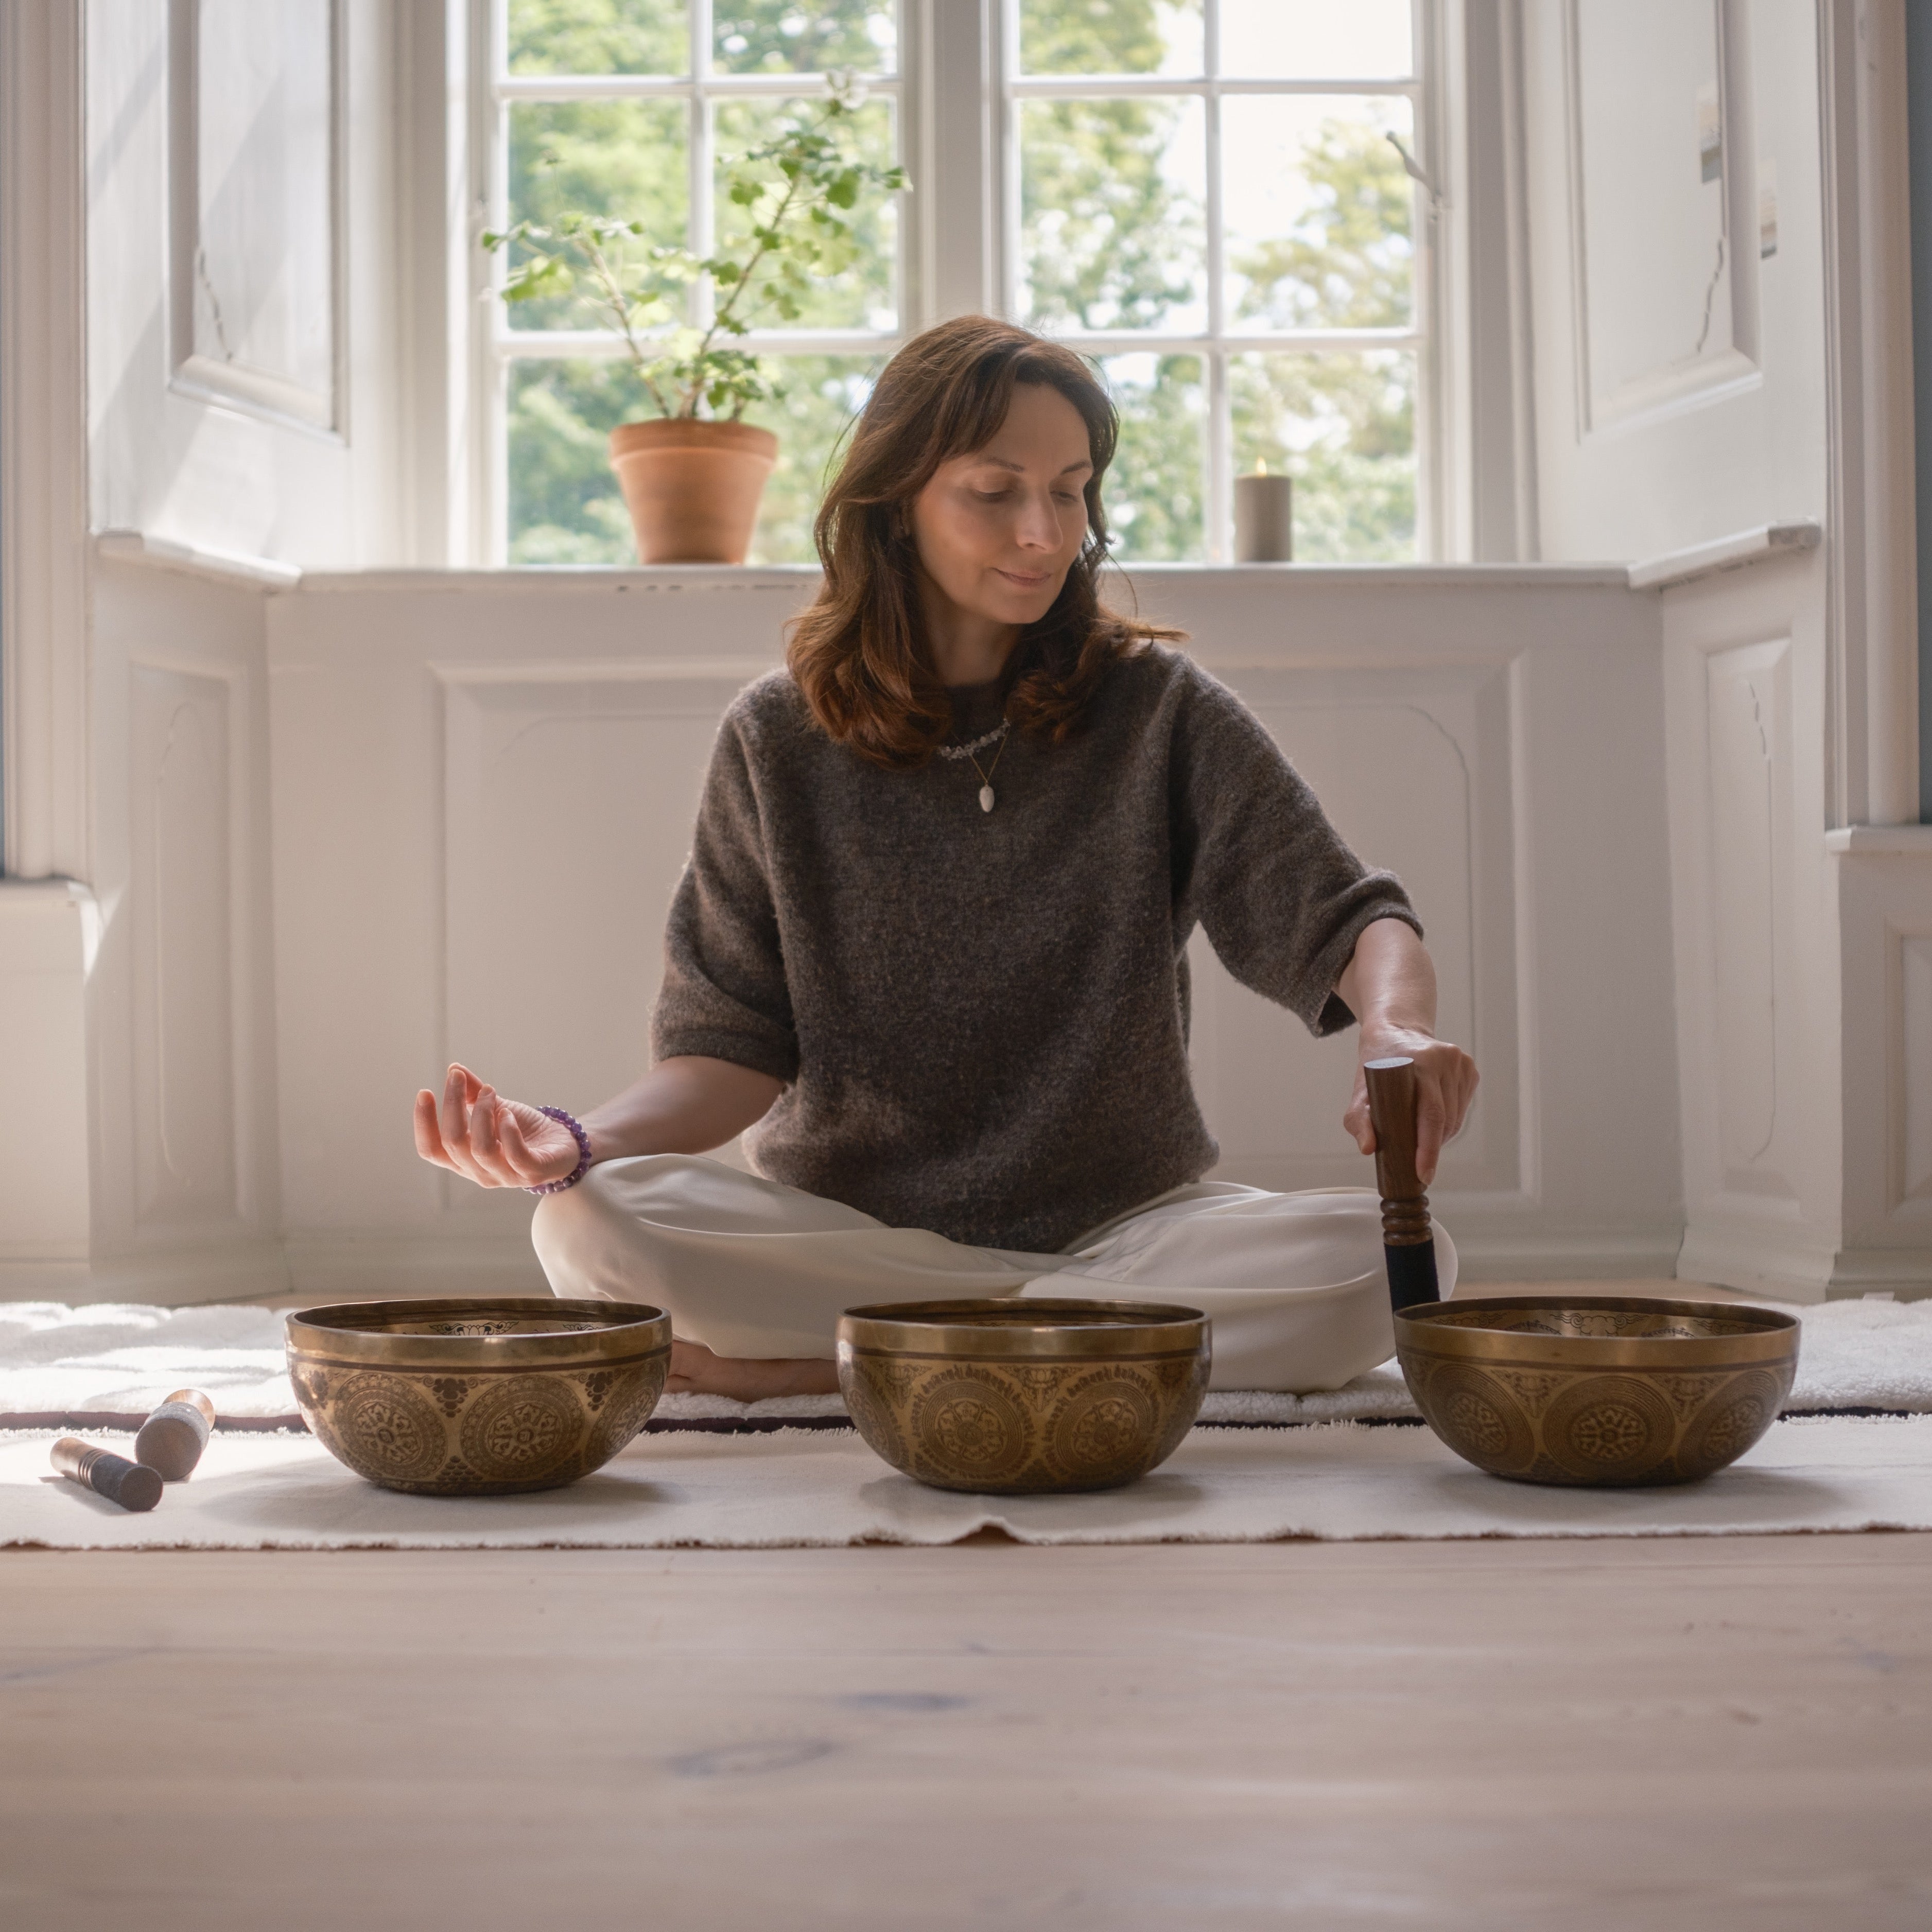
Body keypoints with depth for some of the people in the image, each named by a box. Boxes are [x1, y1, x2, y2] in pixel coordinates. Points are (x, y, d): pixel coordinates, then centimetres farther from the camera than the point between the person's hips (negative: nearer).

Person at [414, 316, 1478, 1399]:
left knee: (1392, 1256, -29)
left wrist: (1398, 1027, -29)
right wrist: (580, 1144, -21)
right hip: (849, 1227, 0)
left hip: (1122, 1224, 1)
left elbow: (1347, 916, -5)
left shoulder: (1158, 712, 2)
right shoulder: (781, 743, 3)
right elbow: (736, 1046, -1)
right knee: (594, 1222, -29)